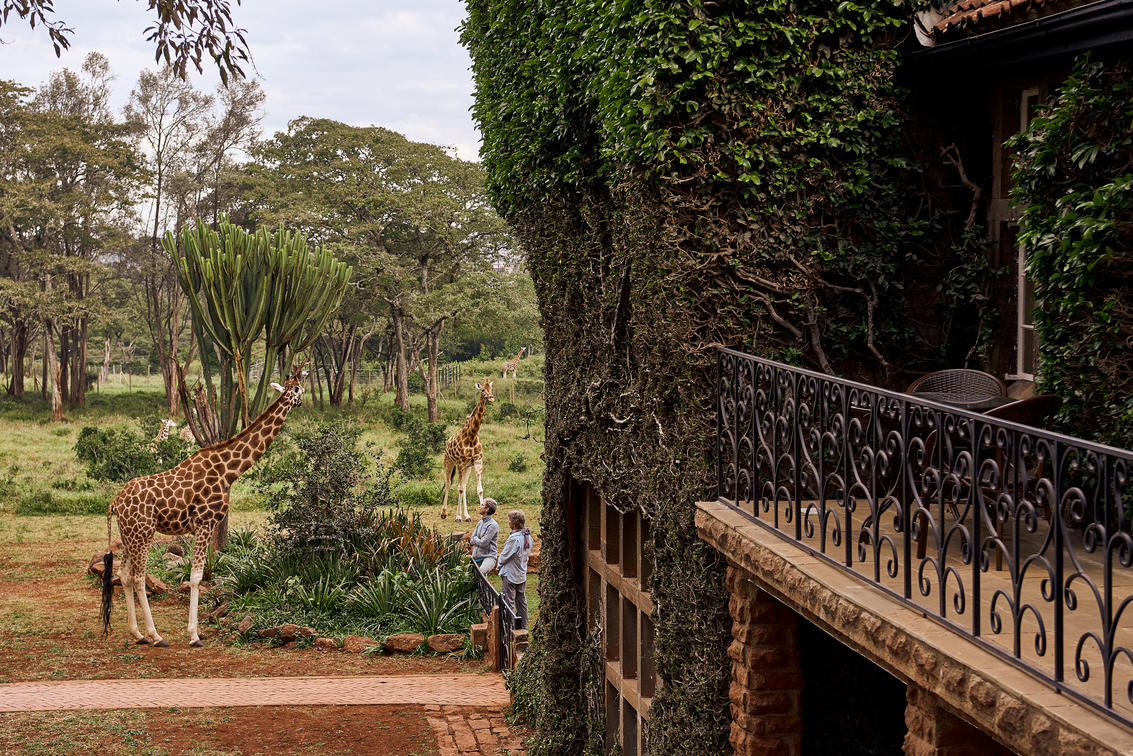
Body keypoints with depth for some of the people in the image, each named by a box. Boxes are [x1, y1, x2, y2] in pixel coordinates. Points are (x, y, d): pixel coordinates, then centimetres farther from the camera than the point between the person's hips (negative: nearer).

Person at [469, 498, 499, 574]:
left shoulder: (492, 525, -11)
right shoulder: (480, 523, 15)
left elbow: (483, 543, -15)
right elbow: (471, 541, 14)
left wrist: (475, 539, 3)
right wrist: (479, 540, -5)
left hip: (488, 557, -8)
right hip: (476, 557, 8)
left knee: (480, 573, -36)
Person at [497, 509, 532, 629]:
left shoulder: (514, 538, -25)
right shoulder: (528, 536, 1)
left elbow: (504, 556, -16)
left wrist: (499, 565, 3)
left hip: (510, 575, -8)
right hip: (522, 574, 8)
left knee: (508, 603, -1)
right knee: (521, 602, 15)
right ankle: (522, 626, 23)